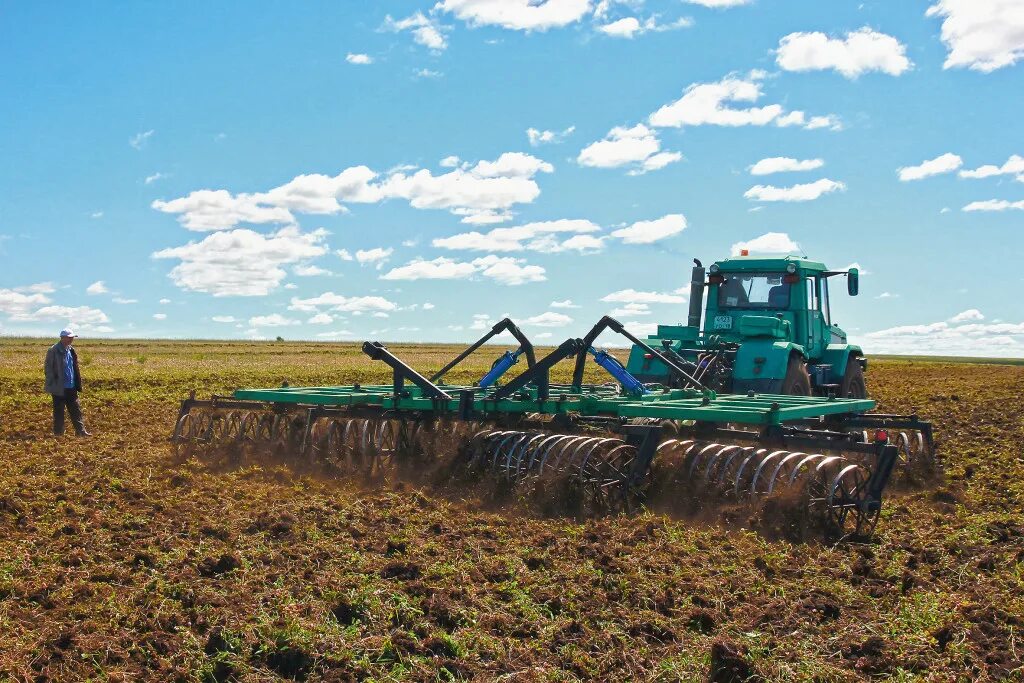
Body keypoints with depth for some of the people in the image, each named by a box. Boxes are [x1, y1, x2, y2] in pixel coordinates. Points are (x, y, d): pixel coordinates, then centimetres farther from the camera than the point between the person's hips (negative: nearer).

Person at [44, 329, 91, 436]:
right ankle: (58, 432, 13)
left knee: (76, 410, 8)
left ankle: (80, 430, 12)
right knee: (59, 411, 4)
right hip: (59, 388, -7)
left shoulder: (70, 351, 11)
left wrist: (78, 384, 14)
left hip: (71, 388, 7)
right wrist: (52, 386, -15)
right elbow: (48, 369, -12)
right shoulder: (53, 351, -13)